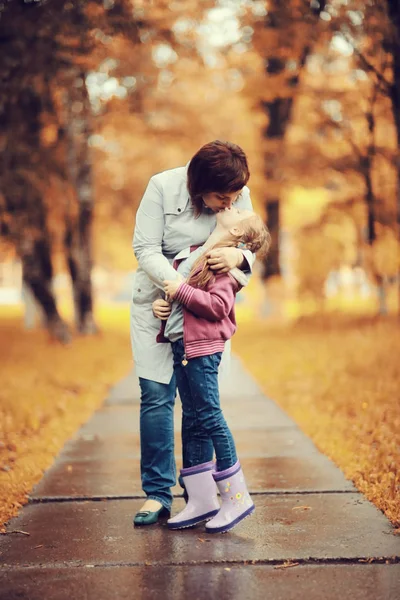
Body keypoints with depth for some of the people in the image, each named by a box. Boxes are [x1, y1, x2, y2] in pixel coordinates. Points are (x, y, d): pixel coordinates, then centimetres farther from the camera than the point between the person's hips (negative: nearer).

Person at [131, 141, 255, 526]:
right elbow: (146, 249, -16)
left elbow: (249, 245, -6)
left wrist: (237, 256, -31)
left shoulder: (239, 195, -9)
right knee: (156, 395, -5)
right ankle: (157, 493, 4)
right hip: (159, 302, -2)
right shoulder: (163, 187, -17)